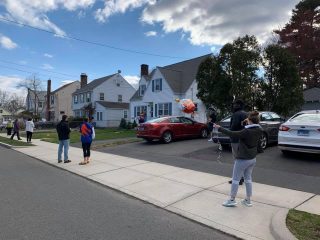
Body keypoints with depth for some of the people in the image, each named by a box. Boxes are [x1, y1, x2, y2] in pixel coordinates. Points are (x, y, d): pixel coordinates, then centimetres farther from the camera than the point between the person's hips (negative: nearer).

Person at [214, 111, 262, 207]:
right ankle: (248, 200, 27)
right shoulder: (259, 130, -4)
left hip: (242, 159, -7)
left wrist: (219, 128, -14)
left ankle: (232, 200, 16)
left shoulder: (247, 131, -25)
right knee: (248, 179, 18)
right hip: (252, 159, 8)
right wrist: (248, 124, 27)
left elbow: (232, 134, -22)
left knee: (235, 179, 5)